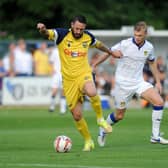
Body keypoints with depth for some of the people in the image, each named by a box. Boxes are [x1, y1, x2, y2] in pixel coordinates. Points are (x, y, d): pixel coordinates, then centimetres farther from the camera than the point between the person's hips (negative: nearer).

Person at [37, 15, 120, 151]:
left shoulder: (88, 37, 1)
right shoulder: (62, 35, -8)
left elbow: (98, 44, 23)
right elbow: (48, 33, -26)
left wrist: (110, 52, 36)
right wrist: (43, 29, -49)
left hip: (84, 74, 0)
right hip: (69, 80, 0)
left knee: (91, 92, -37)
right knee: (77, 115, 0)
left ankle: (101, 118, -12)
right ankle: (88, 141, 22)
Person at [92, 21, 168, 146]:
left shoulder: (149, 47, -2)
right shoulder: (125, 44, -17)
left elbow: (152, 63, 16)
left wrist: (158, 82, 15)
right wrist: (94, 66, 0)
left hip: (139, 82, 4)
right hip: (123, 83, -4)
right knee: (119, 115, 4)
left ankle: (155, 136, -8)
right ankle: (103, 131, 35)